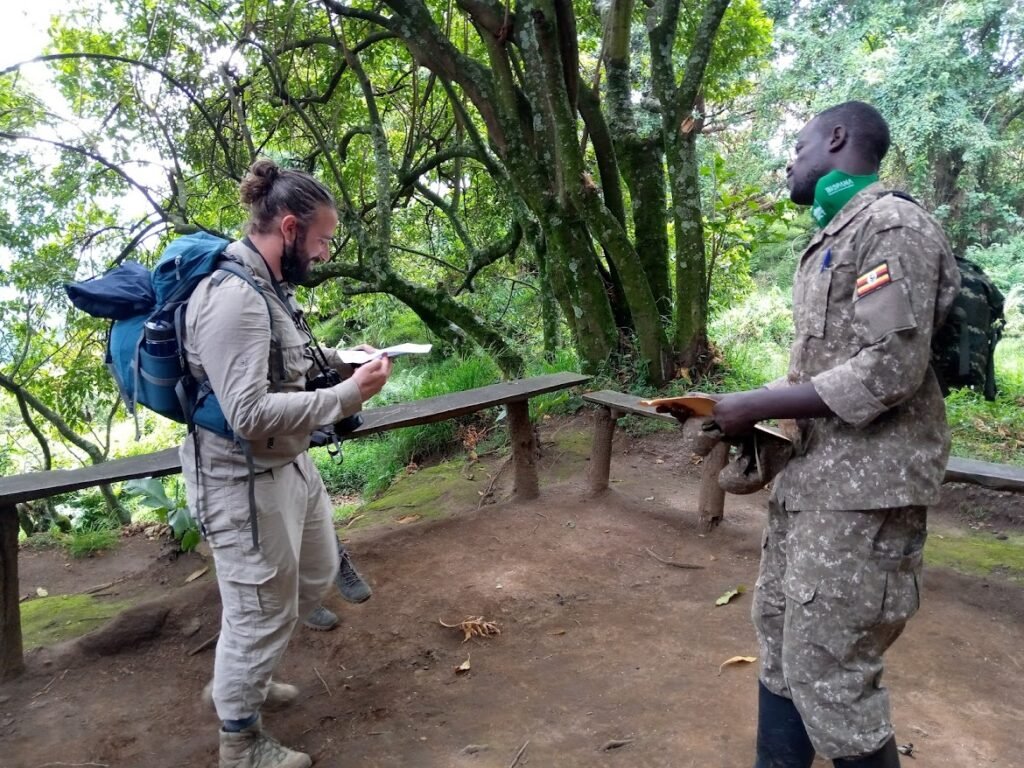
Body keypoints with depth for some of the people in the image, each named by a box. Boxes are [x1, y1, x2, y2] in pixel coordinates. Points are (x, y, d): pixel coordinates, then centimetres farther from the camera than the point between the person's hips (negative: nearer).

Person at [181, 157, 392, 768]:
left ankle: (238, 678, 48)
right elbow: (250, 414, -29)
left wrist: (341, 358, 5)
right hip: (245, 481, -10)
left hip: (292, 465, 10)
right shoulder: (232, 299, -25)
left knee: (316, 576, 26)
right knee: (261, 610, 8)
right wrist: (348, 394, -25)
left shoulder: (269, 287, 5)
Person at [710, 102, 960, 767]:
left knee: (827, 670, -4)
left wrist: (756, 407, -17)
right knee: (780, 631, 17)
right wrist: (748, 407, 7)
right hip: (814, 473, 10)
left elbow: (888, 372, -21)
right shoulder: (833, 238, 18)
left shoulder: (891, 225, -13)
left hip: (865, 484, -10)